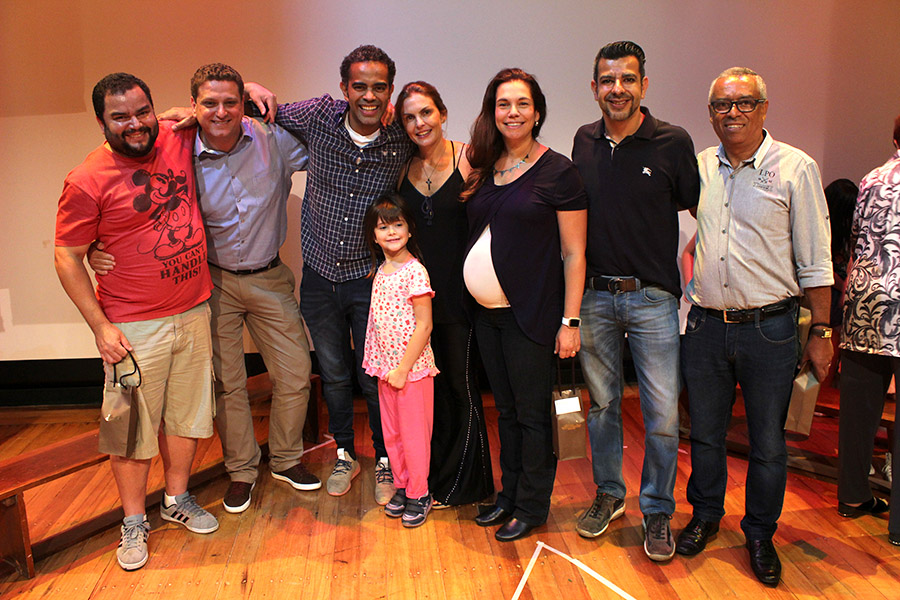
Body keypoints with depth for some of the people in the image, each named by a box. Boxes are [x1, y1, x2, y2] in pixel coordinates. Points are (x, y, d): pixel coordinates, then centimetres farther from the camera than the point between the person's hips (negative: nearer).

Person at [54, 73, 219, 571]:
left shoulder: (177, 142, 0)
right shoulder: (87, 181, -12)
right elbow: (67, 257, -7)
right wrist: (100, 326, -11)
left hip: (194, 312, 5)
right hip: (134, 328, -4)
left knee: (187, 415, 16)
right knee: (133, 427, 6)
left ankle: (176, 499, 36)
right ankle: (133, 522, 26)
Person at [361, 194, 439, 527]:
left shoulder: (415, 271, -15)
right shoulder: (380, 271, 8)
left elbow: (424, 325, -16)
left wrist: (404, 368, -17)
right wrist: (377, 363, 9)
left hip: (412, 367, -7)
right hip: (385, 367, 7)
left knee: (414, 434, 4)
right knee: (391, 433, 15)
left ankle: (419, 494, 20)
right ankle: (402, 486, 32)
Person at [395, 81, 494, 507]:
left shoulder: (468, 159, -5)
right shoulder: (402, 167, 7)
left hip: (457, 292, -4)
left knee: (461, 386, 6)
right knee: (428, 387, 13)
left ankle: (459, 485, 25)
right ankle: (433, 477, 32)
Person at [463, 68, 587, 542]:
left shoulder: (558, 172, -8)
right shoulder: (483, 169, 9)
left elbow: (574, 254, -9)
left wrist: (569, 321, -12)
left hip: (530, 315, -6)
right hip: (486, 311, 6)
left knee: (531, 412, 6)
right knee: (505, 408, 17)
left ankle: (532, 506, 24)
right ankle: (509, 493, 33)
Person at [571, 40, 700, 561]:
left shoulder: (673, 142, -5)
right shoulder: (585, 142, 6)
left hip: (653, 298, -3)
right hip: (595, 295, 3)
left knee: (663, 413, 1)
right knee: (602, 403, 14)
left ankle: (658, 512, 22)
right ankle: (609, 495, 33)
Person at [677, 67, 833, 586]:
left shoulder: (796, 168, -4)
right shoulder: (696, 168, 5)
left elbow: (815, 261, -2)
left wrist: (821, 332, -3)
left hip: (769, 328, -2)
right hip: (704, 325, 3)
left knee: (768, 442, 9)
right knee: (705, 433, 16)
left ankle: (760, 535, 30)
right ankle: (705, 516, 37)